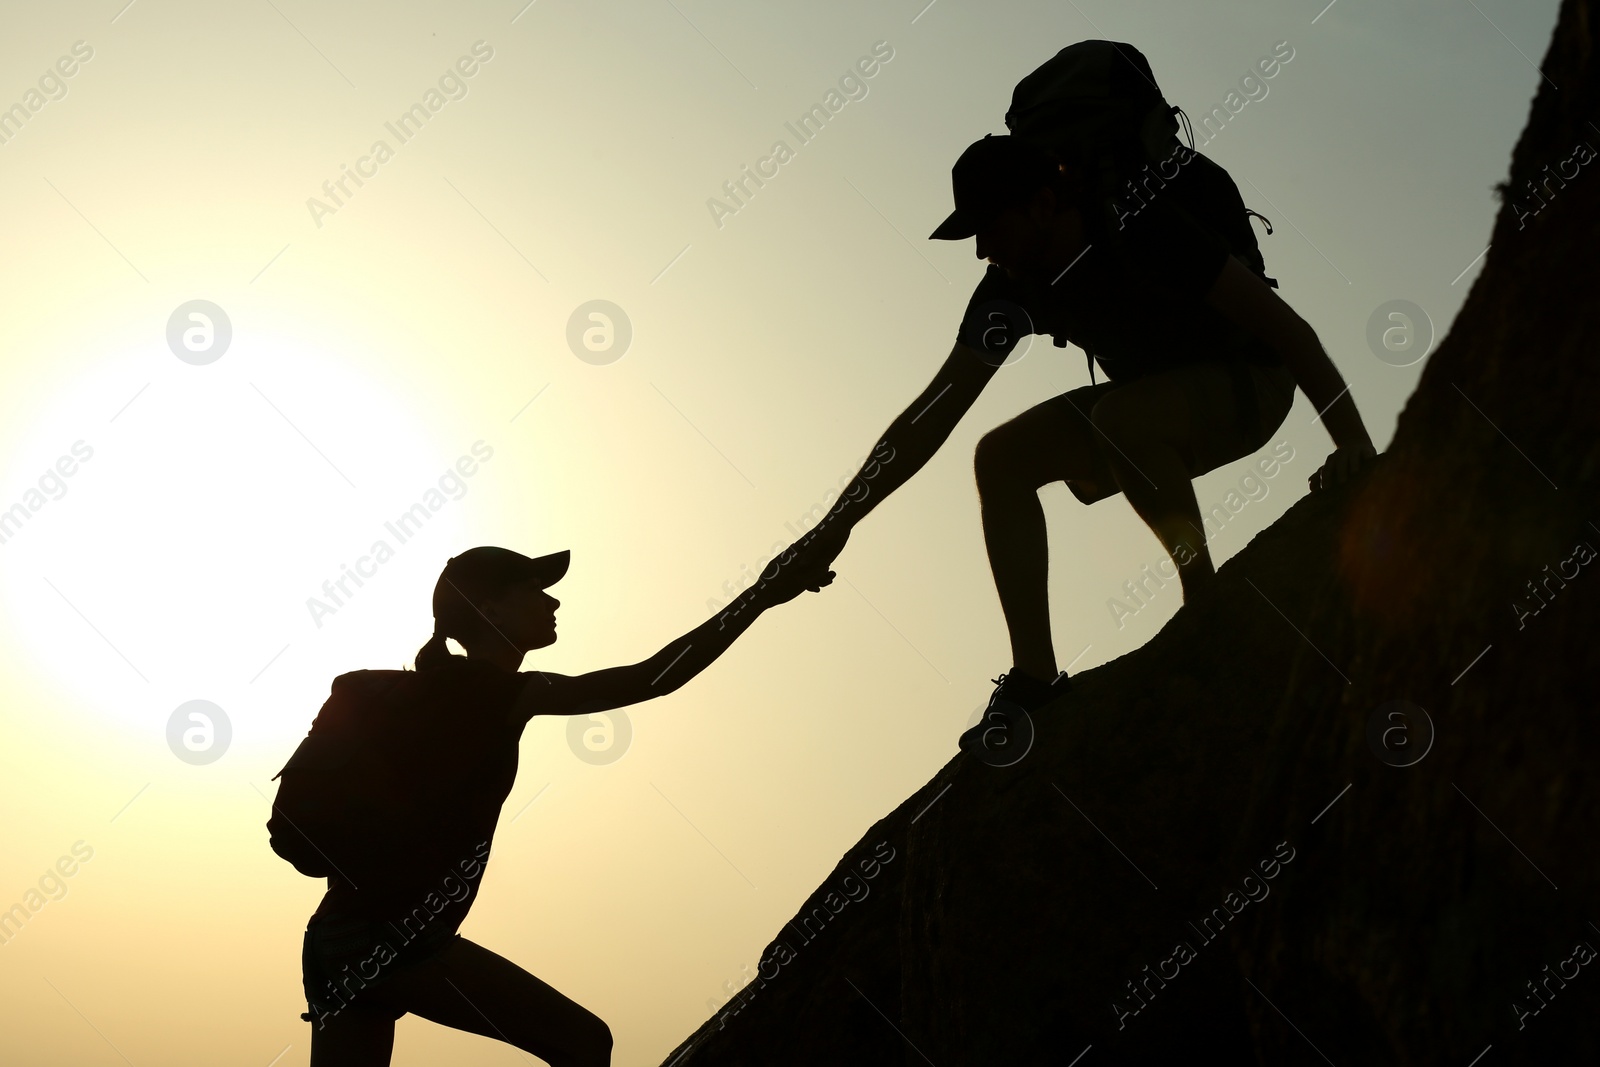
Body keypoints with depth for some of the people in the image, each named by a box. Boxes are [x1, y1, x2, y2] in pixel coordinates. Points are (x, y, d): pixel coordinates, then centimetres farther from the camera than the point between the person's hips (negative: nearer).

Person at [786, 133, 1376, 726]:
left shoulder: (1140, 232, -28)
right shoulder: (1013, 289, -10)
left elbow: (1285, 327, -26)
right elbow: (934, 414, -9)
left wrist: (1354, 442, -33)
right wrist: (836, 524, -12)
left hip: (1249, 387, -7)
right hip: (1150, 402, 7)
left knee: (1118, 418, -36)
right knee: (1000, 458, -11)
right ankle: (1035, 682, -11)